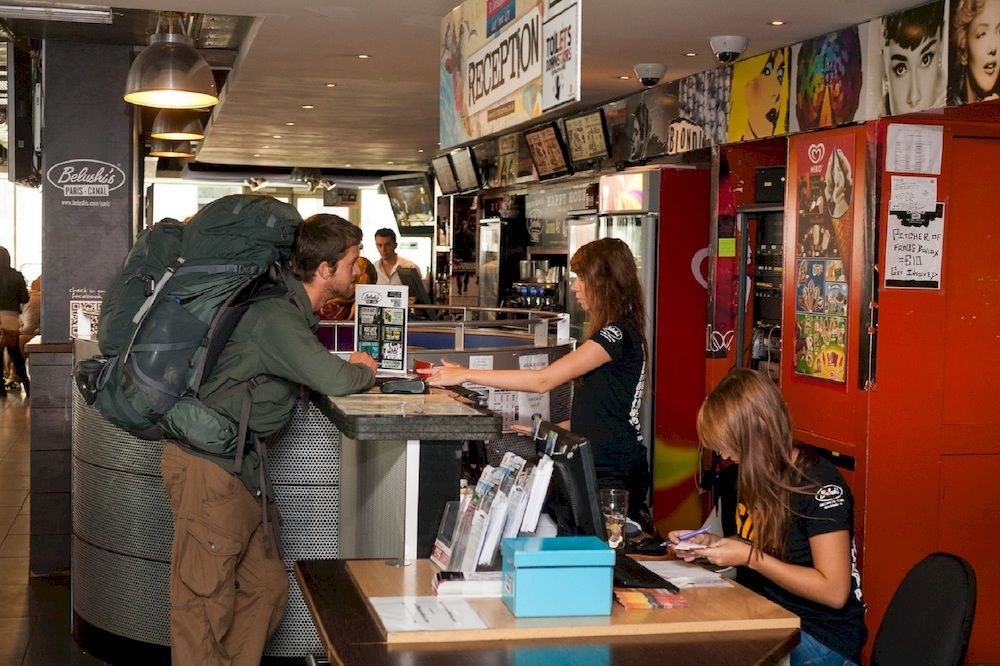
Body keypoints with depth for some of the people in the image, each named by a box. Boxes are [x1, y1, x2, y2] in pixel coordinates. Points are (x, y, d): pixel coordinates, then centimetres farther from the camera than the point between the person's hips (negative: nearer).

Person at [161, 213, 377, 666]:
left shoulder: (292, 306, 10)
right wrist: (364, 370, -7)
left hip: (239, 463, 10)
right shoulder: (277, 317, -21)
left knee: (267, 587, 14)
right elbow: (333, 380, -30)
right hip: (208, 467, -10)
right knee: (206, 603, -3)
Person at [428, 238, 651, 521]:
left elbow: (543, 380, -22)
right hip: (598, 466, 9)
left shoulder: (618, 333, -17)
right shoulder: (616, 332, 16)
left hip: (616, 474, -9)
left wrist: (466, 375, -18)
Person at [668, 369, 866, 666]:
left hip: (822, 635, -7)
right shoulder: (752, 475, 5)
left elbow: (834, 592, -20)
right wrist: (711, 543, 2)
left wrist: (750, 557, -20)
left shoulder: (821, 485, -18)